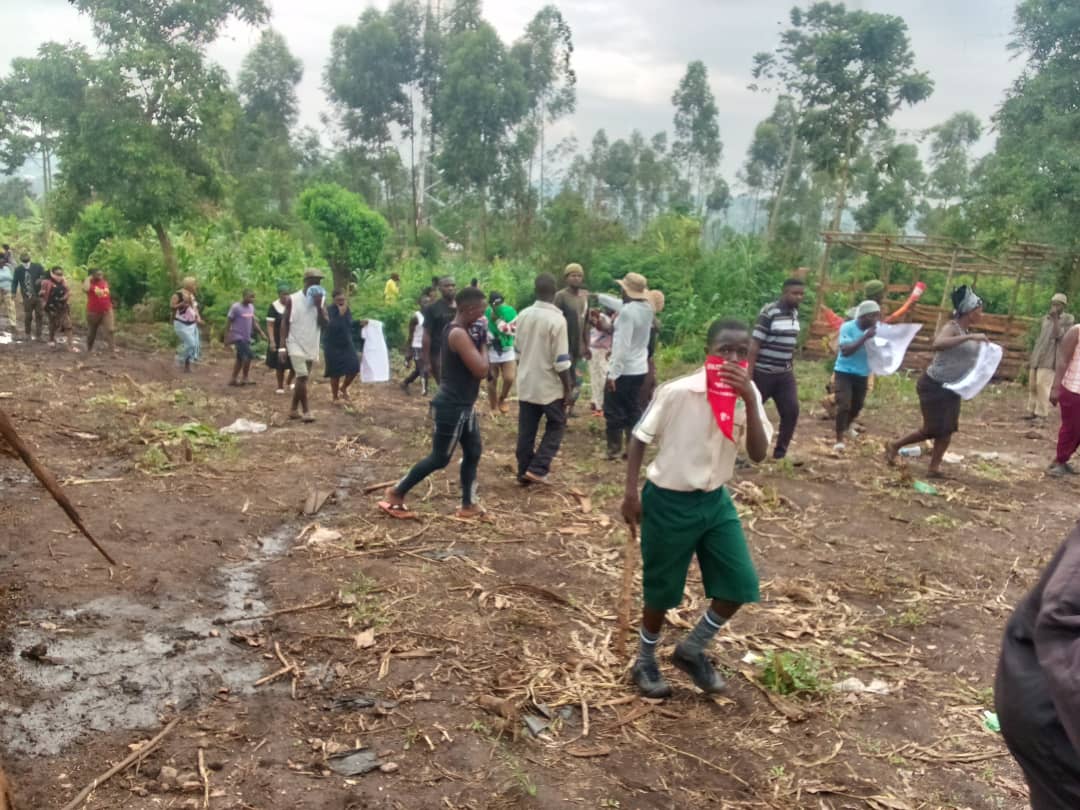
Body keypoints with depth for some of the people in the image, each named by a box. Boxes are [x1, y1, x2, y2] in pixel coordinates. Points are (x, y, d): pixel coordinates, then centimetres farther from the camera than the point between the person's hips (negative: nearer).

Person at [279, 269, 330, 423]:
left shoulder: (320, 301, 4)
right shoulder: (293, 299, -5)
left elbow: (325, 323, -3)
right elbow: (285, 322, -3)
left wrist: (319, 306, -17)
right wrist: (282, 345, -10)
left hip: (311, 346, 5)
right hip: (295, 344, -5)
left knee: (302, 378, 10)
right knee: (302, 377, -14)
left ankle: (294, 410, 21)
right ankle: (306, 411, -8)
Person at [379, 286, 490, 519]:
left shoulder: (462, 331, 9)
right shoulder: (459, 334, -23)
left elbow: (475, 368, 16)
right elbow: (481, 371, -25)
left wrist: (481, 341, 4)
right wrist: (483, 343, -12)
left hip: (465, 406, 10)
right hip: (451, 407, -10)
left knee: (473, 453, 13)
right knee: (439, 458, 2)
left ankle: (468, 505, 22)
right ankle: (397, 492, 16)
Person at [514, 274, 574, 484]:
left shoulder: (523, 315, 1)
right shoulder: (557, 319, -19)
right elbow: (561, 361, -18)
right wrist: (568, 388, -9)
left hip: (525, 383, 6)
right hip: (549, 386, -5)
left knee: (526, 431, 13)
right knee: (556, 427, 11)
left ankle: (524, 471, 19)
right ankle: (537, 469, 2)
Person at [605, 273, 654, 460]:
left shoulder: (627, 311, -21)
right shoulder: (647, 309, 5)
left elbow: (622, 345, -24)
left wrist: (613, 372, -20)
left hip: (624, 370, -8)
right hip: (640, 368, 8)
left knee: (613, 410, 3)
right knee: (633, 409, 13)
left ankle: (614, 448, 9)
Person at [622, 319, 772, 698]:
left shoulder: (747, 394, -4)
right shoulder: (677, 392, -19)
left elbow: (759, 454, -13)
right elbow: (640, 438, -7)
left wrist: (750, 401, -24)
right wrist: (631, 492, -9)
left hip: (715, 499, 5)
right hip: (668, 501, -5)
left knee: (741, 583, 3)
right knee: (662, 590, 8)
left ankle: (692, 649, 27)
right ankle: (645, 662, 34)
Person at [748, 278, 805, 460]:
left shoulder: (794, 313, 7)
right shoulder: (768, 312, -15)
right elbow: (755, 344, -17)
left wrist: (792, 370, 17)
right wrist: (749, 374, -20)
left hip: (785, 374, 6)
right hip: (763, 373, -6)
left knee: (791, 411, -2)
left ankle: (780, 453, 11)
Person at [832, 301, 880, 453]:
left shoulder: (875, 329, -7)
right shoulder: (847, 328, -18)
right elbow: (846, 351, -28)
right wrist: (865, 337, -33)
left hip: (862, 375, 5)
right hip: (844, 372, -5)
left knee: (857, 406, 19)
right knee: (844, 405, -16)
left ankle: (846, 428, 48)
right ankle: (839, 440, -5)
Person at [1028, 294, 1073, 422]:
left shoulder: (1068, 319, -2)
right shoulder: (1045, 318, 15)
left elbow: (1058, 335, -16)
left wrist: (1055, 318, -15)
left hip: (1050, 358, -6)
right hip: (1037, 357, 6)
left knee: (1042, 385, -13)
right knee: (1032, 386, 4)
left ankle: (1041, 415, -10)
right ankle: (1032, 412, 11)